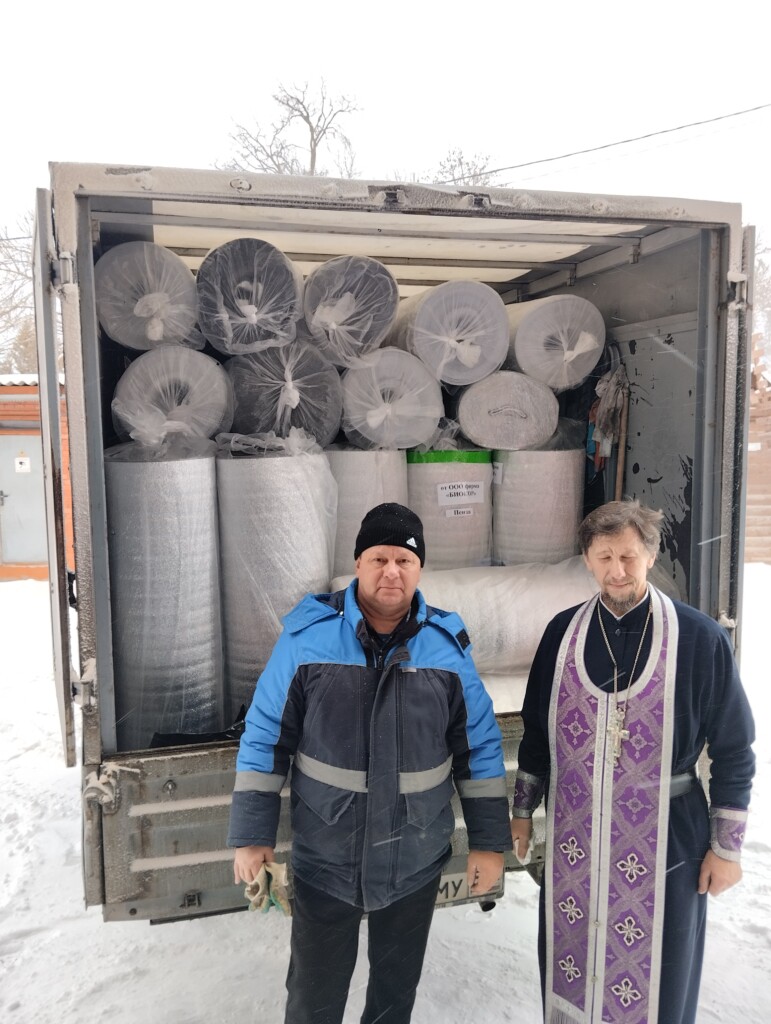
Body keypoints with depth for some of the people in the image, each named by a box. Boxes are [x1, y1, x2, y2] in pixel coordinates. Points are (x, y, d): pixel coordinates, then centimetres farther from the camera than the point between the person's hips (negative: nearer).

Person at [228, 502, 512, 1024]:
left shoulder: (447, 644, -8)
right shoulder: (308, 635, -14)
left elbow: (481, 748, -1)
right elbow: (265, 738, -7)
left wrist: (489, 841, 0)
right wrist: (252, 835, -7)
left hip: (415, 861, 2)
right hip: (324, 860, -1)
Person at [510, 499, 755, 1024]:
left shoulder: (700, 637, -12)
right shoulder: (563, 632, -3)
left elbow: (733, 751, -4)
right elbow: (538, 731, 8)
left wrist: (726, 846, -2)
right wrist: (523, 810, 12)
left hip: (663, 842, -3)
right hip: (573, 838, 3)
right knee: (568, 968, 17)